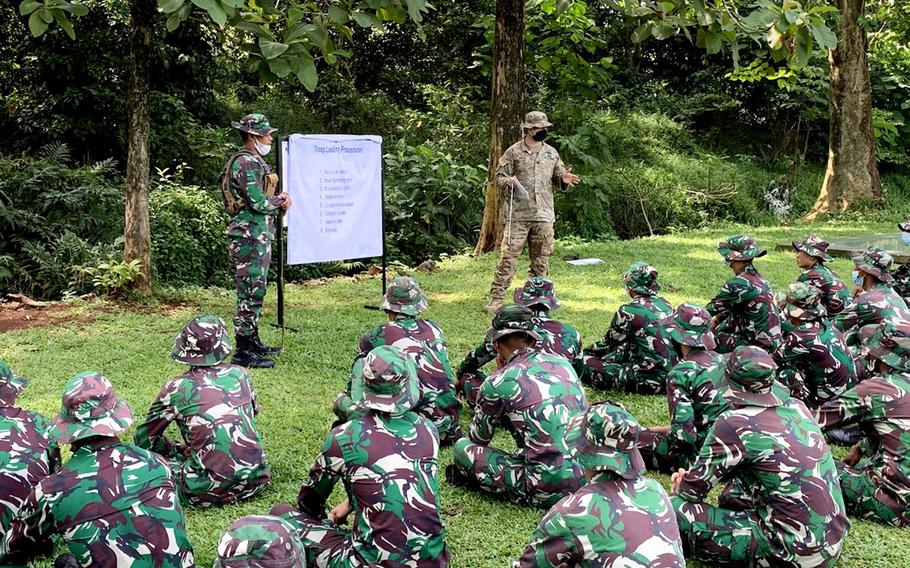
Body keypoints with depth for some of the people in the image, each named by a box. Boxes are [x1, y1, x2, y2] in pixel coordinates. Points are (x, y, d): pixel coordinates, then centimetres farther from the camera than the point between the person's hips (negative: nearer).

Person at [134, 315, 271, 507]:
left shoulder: (176, 388, -1)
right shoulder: (240, 374, 7)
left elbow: (144, 439, 9)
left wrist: (176, 449, 28)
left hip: (211, 491, -2)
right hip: (257, 481, 2)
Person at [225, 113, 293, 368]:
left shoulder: (255, 161, 17)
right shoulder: (246, 162, -15)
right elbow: (258, 202, -21)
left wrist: (278, 199, 4)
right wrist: (281, 201, -3)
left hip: (259, 235, 11)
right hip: (250, 235, -11)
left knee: (256, 292, 17)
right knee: (250, 293, -7)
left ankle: (253, 342, 27)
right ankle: (243, 353, -4)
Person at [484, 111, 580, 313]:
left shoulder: (551, 153, 13)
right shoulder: (514, 152, 0)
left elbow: (558, 176, 20)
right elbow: (499, 176, 2)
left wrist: (564, 179, -2)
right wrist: (507, 181, -19)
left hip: (544, 215, 4)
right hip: (518, 215, -4)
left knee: (541, 258, 9)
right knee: (508, 256, -8)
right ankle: (497, 298, -5)